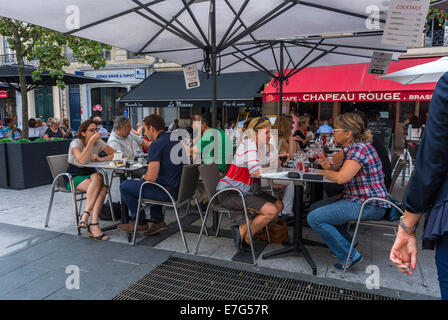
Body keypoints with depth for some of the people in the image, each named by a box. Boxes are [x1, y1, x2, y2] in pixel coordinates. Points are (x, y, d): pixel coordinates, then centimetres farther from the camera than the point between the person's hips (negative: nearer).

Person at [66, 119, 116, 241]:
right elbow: (82, 160, -29)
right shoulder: (76, 143, -11)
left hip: (90, 174, 4)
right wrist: (91, 142, -30)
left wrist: (100, 159, -17)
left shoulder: (99, 142, 2)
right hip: (74, 177, -4)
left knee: (102, 188, -31)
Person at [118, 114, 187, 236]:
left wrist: (143, 177, 1)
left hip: (167, 193, -9)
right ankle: (158, 221, 26)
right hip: (180, 188, 9)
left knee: (124, 186, 4)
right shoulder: (176, 140, 10)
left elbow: (151, 177, -23)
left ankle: (140, 223, 16)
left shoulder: (156, 145, -17)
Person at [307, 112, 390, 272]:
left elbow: (341, 178, -29)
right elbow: (342, 173, 17)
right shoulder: (352, 148, 13)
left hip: (370, 205, -11)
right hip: (357, 199, 11)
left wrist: (326, 172, -10)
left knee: (314, 218, -18)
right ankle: (348, 244, 22)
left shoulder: (360, 148, -19)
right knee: (315, 208, 16)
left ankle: (349, 255, -4)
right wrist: (329, 167, 0)